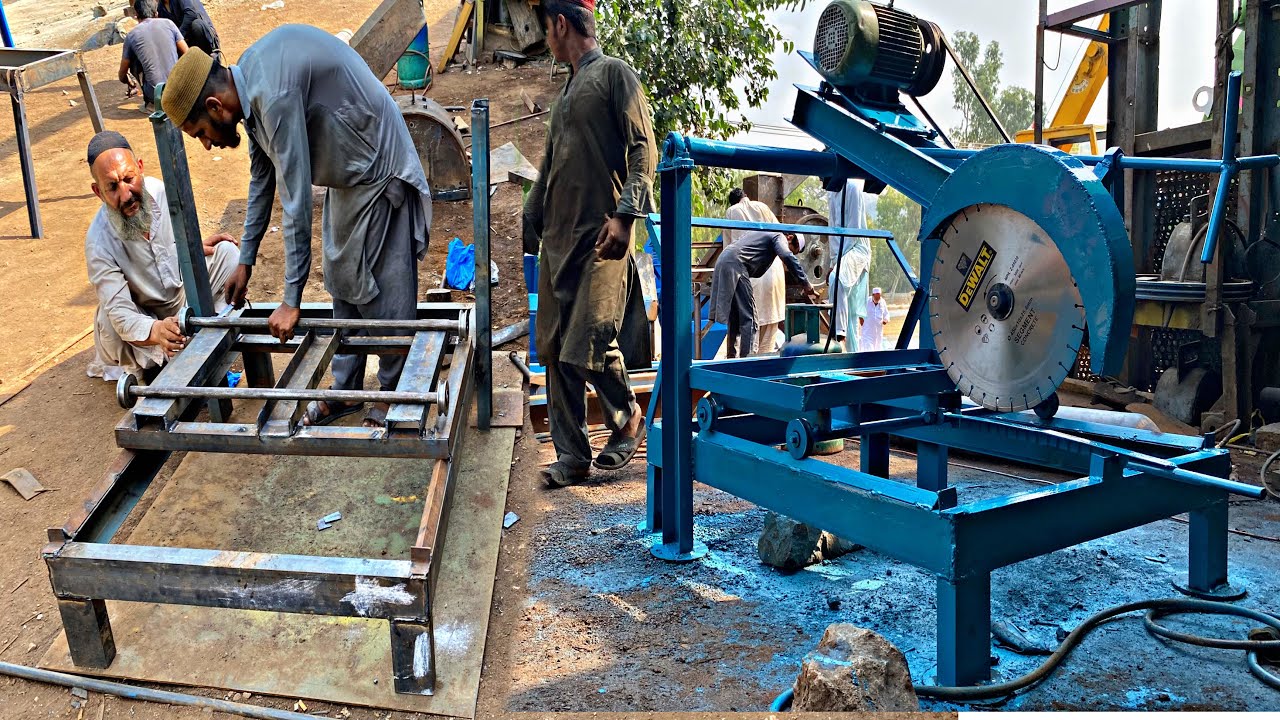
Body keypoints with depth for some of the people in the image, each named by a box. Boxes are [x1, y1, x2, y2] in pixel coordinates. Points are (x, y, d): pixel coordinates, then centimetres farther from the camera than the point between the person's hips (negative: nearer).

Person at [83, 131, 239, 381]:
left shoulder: (160, 191, -16)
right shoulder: (99, 242, -31)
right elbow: (120, 314, -37)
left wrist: (196, 247, -12)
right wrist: (155, 331, -58)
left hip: (185, 292, 4)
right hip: (145, 317, -4)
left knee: (226, 252, -12)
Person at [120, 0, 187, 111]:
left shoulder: (131, 35, 4)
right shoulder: (168, 23, 3)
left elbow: (122, 75, 12)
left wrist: (128, 81, 37)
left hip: (156, 94, -1)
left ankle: (149, 103, 18)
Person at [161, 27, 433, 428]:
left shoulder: (275, 94, -32)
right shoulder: (249, 86, -1)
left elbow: (297, 199, -31)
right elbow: (262, 179, 11)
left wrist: (292, 301, -26)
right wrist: (245, 260, 14)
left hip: (378, 174, -10)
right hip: (345, 177, 10)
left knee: (383, 294, -2)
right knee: (342, 288, 14)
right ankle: (345, 390, 25)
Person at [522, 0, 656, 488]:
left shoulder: (614, 73, 1)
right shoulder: (568, 90, 25)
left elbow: (643, 149, -9)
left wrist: (624, 215, -21)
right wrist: (527, 226, 28)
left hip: (600, 236, -8)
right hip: (557, 238, 8)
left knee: (590, 344, -12)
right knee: (555, 350, 3)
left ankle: (628, 421, 15)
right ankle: (571, 456, 9)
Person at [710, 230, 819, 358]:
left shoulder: (763, 233, 30)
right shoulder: (779, 236, 2)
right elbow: (788, 257, -16)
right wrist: (807, 286, -18)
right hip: (735, 266, -9)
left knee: (734, 318, 13)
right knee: (748, 318, -8)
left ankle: (732, 357, 16)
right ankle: (746, 358, -12)